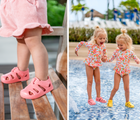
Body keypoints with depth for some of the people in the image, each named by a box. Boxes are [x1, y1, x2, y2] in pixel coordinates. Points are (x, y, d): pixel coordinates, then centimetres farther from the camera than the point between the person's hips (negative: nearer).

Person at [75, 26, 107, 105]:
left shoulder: (103, 46, -9)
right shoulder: (91, 45, -26)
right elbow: (81, 43, -12)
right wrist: (76, 50, 0)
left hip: (97, 65, 5)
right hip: (89, 64, -5)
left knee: (98, 81, 9)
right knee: (90, 81, 0)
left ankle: (98, 97, 23)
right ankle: (90, 99, 7)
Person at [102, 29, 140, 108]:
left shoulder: (130, 52, -8)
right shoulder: (117, 51, -5)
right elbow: (111, 59, 5)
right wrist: (106, 59, -14)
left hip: (125, 72, 0)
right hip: (118, 72, 0)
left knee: (127, 88, 7)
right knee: (116, 88, -2)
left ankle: (127, 102, 23)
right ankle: (110, 100, 19)